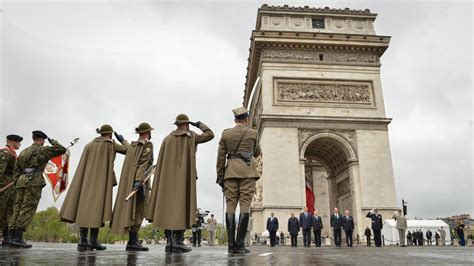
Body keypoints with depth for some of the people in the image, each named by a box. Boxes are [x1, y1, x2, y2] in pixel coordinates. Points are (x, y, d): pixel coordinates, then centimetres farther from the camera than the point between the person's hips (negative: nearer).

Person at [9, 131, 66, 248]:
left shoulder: (23, 152, 23)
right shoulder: (43, 150, 3)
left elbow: (16, 171, 19)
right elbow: (62, 150, -1)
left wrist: (17, 187, 19)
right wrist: (53, 141, 16)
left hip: (21, 181, 7)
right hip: (34, 182, -7)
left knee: (17, 209, 4)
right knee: (28, 209, -11)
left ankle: (13, 238, -1)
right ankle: (18, 238, -18)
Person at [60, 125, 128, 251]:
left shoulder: (89, 145, 16)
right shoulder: (111, 143, 2)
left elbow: (83, 165, 13)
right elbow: (128, 150, 7)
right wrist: (122, 140, 22)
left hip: (87, 180, 5)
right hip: (102, 180, -5)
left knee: (85, 207, 2)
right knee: (98, 207, -6)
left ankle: (83, 241, -2)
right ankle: (93, 240, -10)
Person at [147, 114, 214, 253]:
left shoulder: (167, 139, 8)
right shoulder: (191, 136, 1)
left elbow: (160, 162, 5)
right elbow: (210, 135, 13)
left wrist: (160, 181, 8)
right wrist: (199, 124, 26)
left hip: (169, 178, 4)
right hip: (185, 177, -3)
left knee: (169, 208, 4)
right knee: (182, 207, -4)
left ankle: (169, 242, 1)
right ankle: (178, 242, -10)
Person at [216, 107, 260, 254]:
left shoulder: (226, 133, 8)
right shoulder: (253, 133, 5)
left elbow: (220, 157, 5)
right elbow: (257, 153, 19)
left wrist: (220, 177, 8)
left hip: (231, 171, 2)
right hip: (247, 171, -2)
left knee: (231, 205, 1)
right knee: (245, 205, -4)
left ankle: (231, 244, -4)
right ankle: (240, 244, -9)